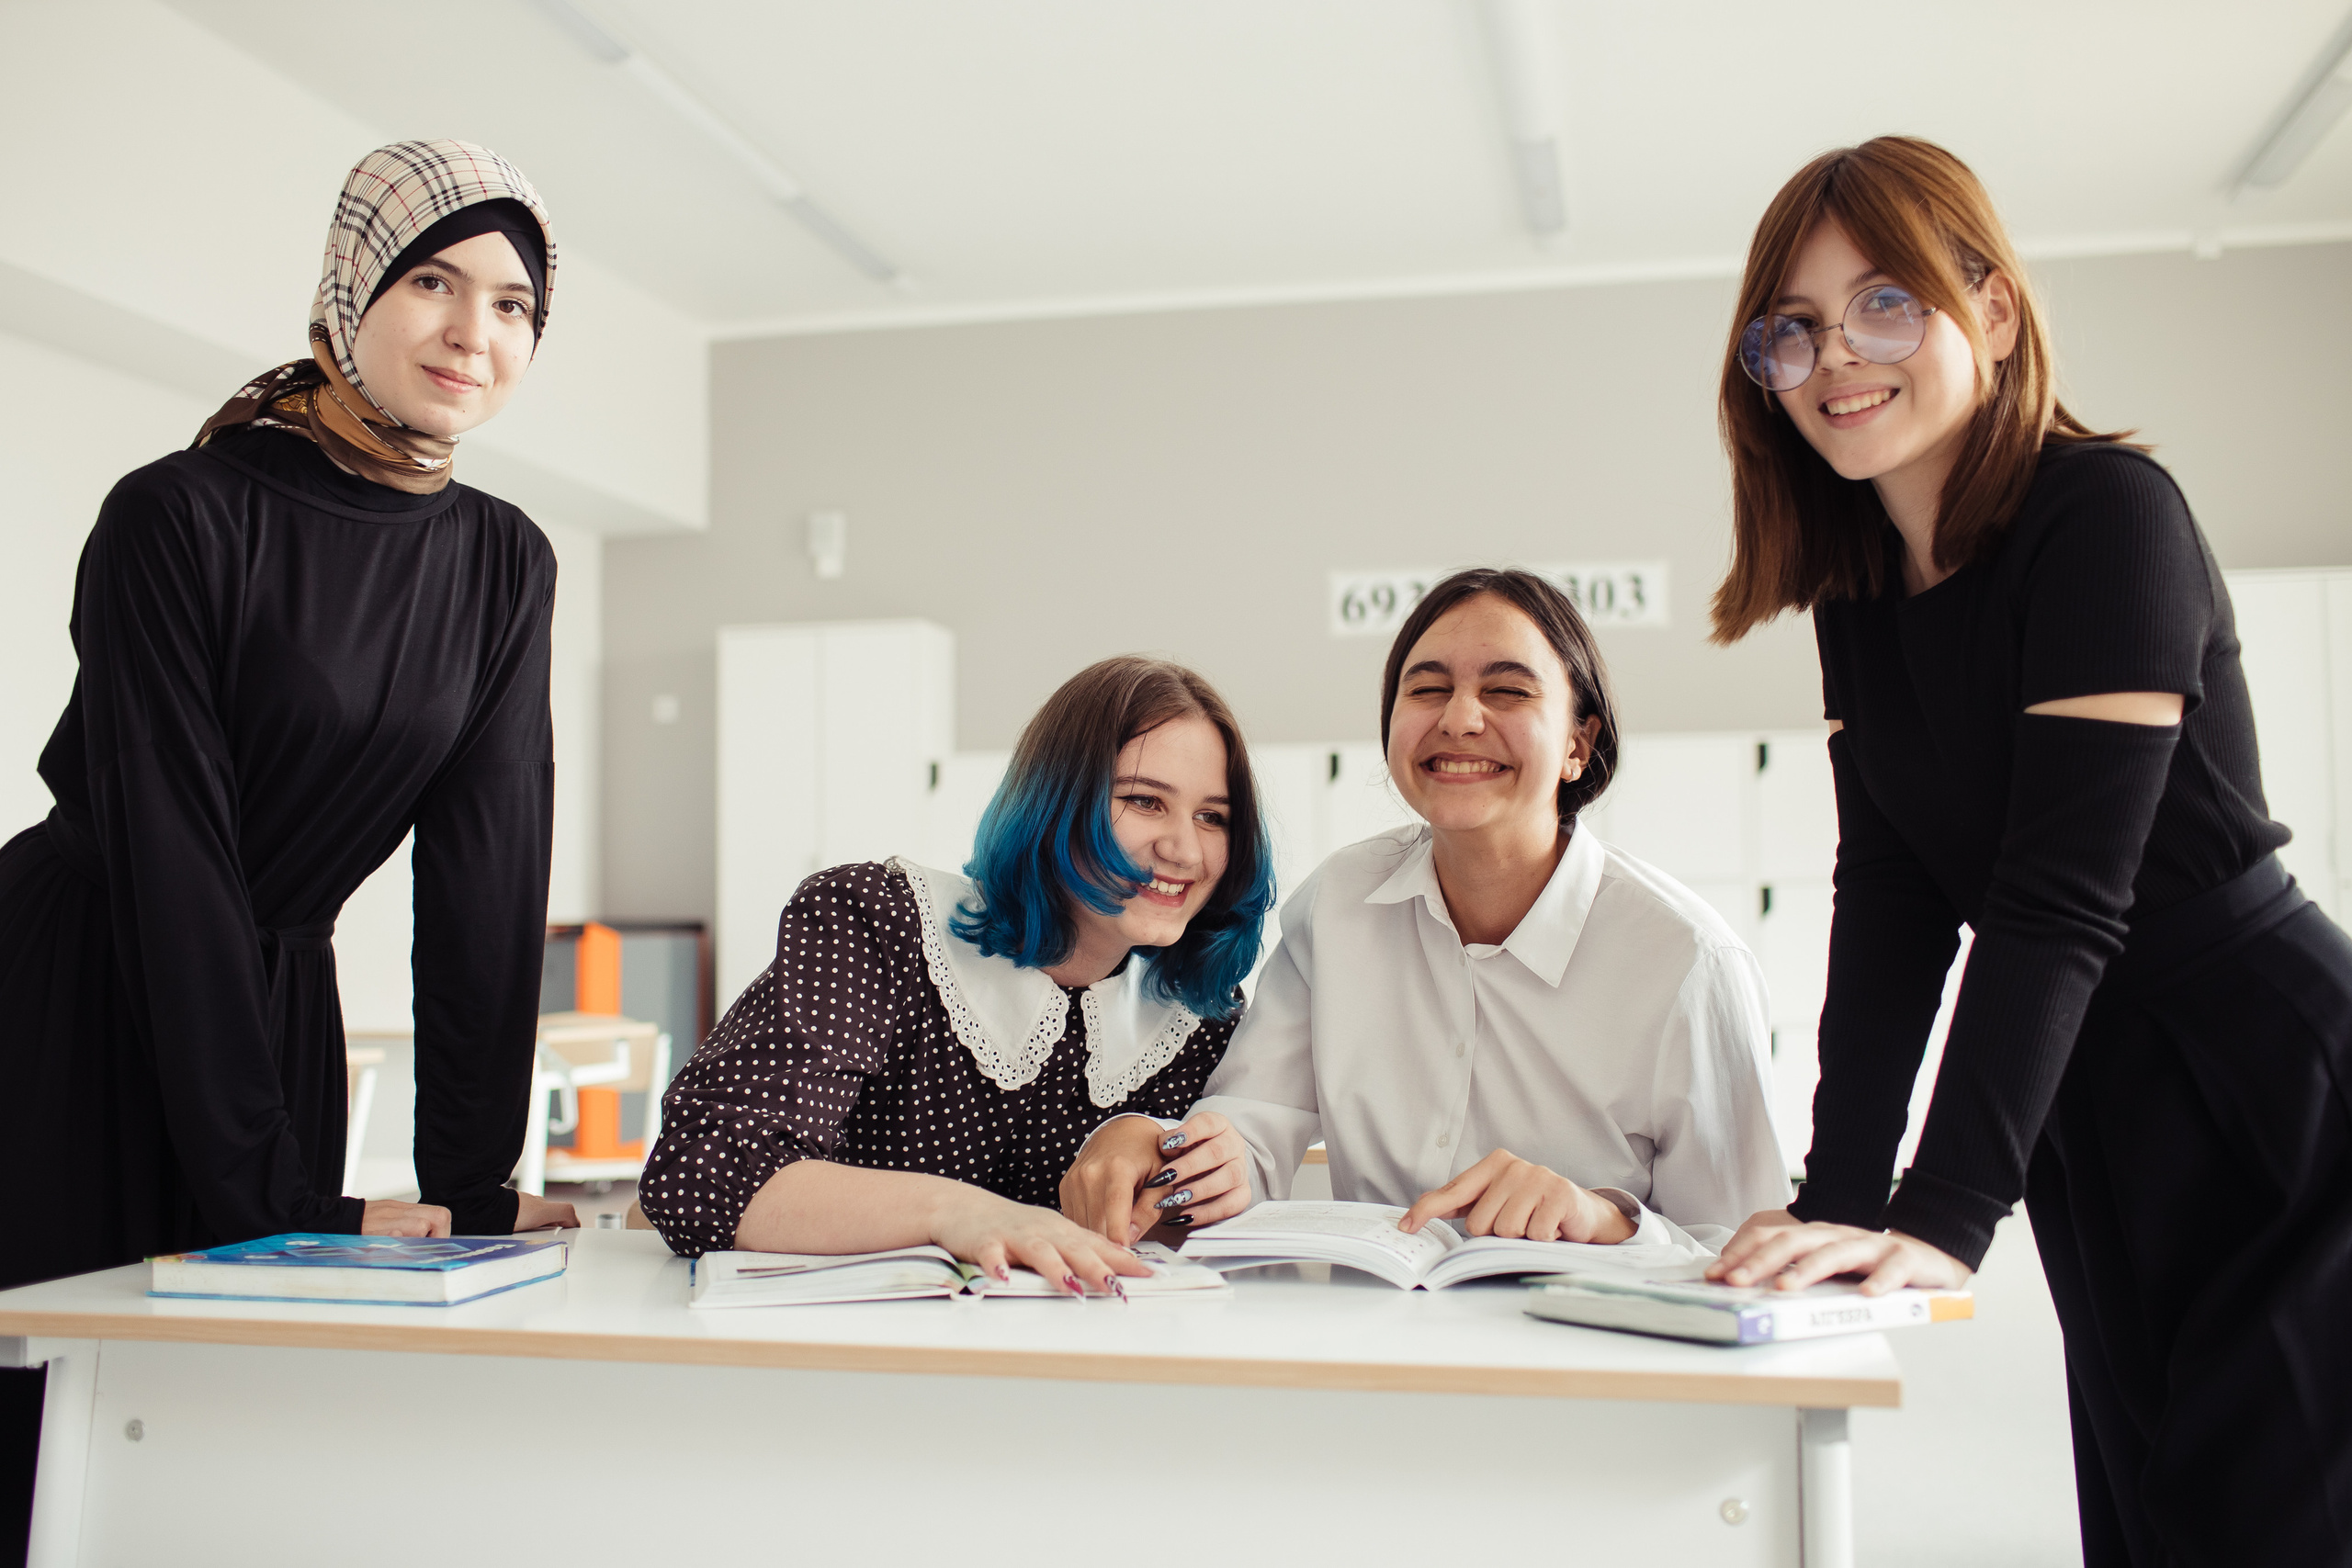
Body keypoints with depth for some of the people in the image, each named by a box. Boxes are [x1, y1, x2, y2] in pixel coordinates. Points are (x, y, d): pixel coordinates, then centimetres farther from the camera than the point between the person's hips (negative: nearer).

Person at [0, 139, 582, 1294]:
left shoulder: (507, 566, 0)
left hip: (275, 1008, 5)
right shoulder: (179, 518, -16)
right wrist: (277, 1198, -23)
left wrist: (471, 1185, -8)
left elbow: (490, 858, -4)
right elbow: (169, 852, -20)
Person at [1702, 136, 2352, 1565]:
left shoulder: (2110, 515, -17)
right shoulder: (1860, 594, 5)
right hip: (2097, 1147, 7)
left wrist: (1941, 1221, -32)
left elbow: (2063, 898, -26)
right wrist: (1834, 1204, -9)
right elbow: (1893, 908, 0)